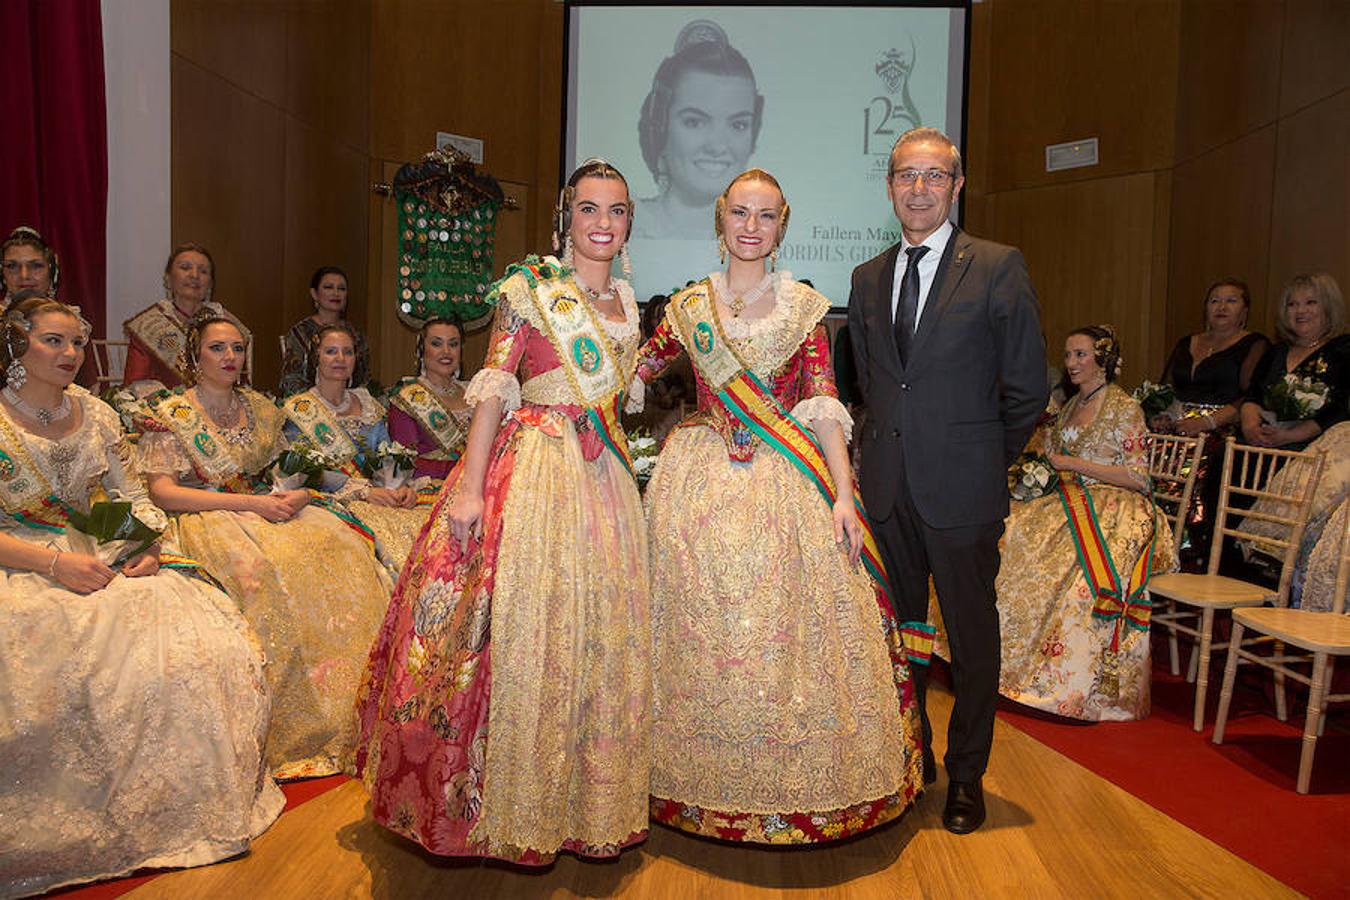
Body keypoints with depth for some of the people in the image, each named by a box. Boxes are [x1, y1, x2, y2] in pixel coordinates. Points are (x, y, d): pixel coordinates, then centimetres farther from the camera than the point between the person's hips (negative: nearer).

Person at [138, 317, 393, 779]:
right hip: (204, 517, -5)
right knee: (264, 567, -36)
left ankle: (345, 717, -20)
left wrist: (299, 494, -8)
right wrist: (250, 503, -18)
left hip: (267, 508, 5)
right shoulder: (170, 414, 2)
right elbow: (163, 492, -9)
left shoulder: (260, 408, 16)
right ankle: (295, 732, -26)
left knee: (341, 546, -24)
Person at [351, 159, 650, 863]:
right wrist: (469, 485, -17)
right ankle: (509, 806, 15)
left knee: (597, 635, 10)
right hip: (530, 470, -6)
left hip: (604, 480, 6)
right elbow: (493, 386, -9)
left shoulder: (625, 303, 15)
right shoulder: (529, 286, -3)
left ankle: (586, 798, 26)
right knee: (519, 629, -3)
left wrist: (620, 470, 13)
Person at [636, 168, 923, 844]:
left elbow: (823, 405, -3)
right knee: (701, 632, 5)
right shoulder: (688, 305, 8)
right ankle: (704, 784, 25)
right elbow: (634, 373, 17)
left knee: (785, 628, 1)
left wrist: (843, 493, -11)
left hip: (786, 483, -1)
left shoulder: (803, 307, 4)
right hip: (700, 480, 1)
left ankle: (796, 789, 21)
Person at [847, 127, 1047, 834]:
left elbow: (1027, 388, -2)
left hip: (962, 488, -4)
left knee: (972, 635, 8)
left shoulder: (998, 268, -4)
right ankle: (910, 755, 34)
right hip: (886, 485, 4)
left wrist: (981, 458, 4)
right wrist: (896, 441, 12)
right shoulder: (868, 278, 10)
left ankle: (966, 775, 27)